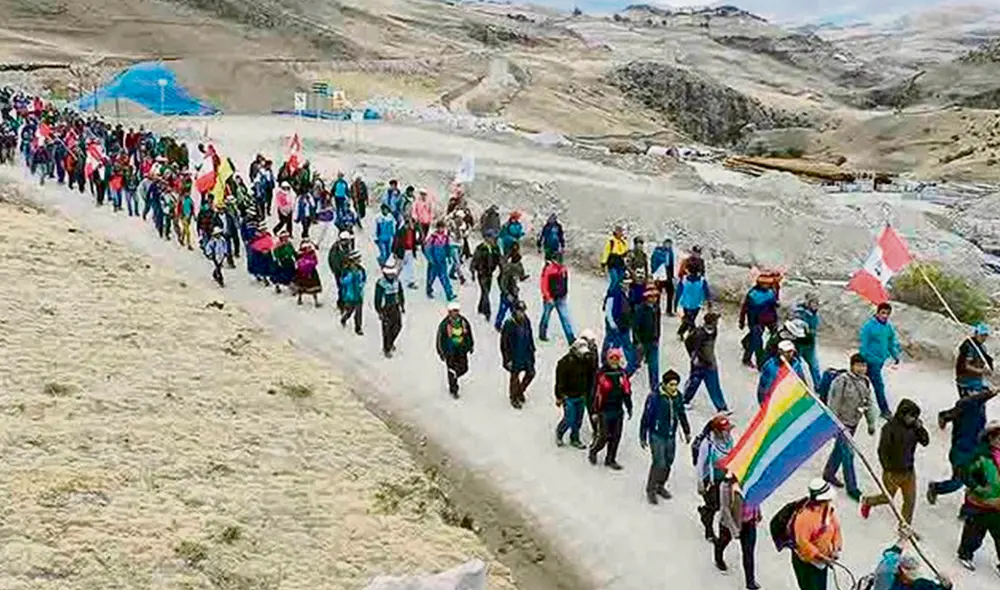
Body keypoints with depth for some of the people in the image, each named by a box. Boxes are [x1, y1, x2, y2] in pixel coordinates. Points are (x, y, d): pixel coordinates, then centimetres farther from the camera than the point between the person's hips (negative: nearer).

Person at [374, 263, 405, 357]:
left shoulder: (397, 281, -4)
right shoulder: (380, 283, -22)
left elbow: (401, 294, 11)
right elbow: (377, 299, -17)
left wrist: (402, 306, 14)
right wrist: (379, 312, -17)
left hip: (395, 307, 6)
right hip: (385, 309, -6)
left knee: (398, 326, 13)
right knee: (387, 329, 2)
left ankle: (390, 342, 39)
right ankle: (386, 349, 18)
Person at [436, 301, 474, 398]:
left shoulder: (464, 321, -4)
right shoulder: (444, 324, -15)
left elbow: (469, 334, 12)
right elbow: (440, 338, -8)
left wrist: (471, 346, 16)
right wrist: (441, 352, -6)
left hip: (462, 350, 4)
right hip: (450, 351, -4)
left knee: (463, 368, 9)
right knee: (452, 371, 2)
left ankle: (453, 377, 41)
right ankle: (453, 390, 20)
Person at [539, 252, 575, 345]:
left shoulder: (563, 270, 1)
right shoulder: (548, 270, -17)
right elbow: (544, 285, -17)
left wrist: (564, 294, 19)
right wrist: (548, 297, -22)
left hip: (561, 298, 4)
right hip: (550, 299, -4)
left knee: (565, 317, 0)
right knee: (546, 316, 14)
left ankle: (571, 338, 1)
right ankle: (542, 335, 34)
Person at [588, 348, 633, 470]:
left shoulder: (622, 374, 5)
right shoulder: (602, 374, -12)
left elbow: (627, 392, 13)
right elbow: (596, 392, -11)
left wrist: (629, 408, 14)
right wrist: (595, 411, -11)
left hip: (618, 410, 5)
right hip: (605, 410, -5)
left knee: (616, 437, 8)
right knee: (604, 436, -2)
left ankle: (610, 459, 20)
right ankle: (593, 451, 25)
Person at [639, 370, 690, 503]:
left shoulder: (677, 396, -2)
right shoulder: (654, 397, -19)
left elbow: (682, 415, 14)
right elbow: (646, 418, -12)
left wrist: (687, 432, 22)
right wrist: (642, 437, -8)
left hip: (671, 436, 6)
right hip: (657, 436, -6)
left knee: (668, 462, 13)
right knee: (659, 463, -10)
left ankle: (660, 486, 34)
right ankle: (651, 490, 8)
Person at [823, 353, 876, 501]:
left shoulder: (865, 381, 0)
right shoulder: (842, 381, -23)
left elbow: (868, 403, 11)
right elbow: (833, 404, -20)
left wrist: (871, 423, 13)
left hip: (853, 422, 8)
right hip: (841, 422, -8)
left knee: (840, 449, 22)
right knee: (848, 453, -4)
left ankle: (829, 474, 42)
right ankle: (852, 488, 6)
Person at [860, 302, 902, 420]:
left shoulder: (888, 327, 4)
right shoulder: (869, 326, -17)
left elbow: (892, 342, 15)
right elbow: (863, 344, -15)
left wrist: (895, 356, 9)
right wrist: (866, 358, -17)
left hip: (881, 359, 6)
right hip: (871, 360, -6)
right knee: (879, 385, -5)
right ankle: (885, 410, 1)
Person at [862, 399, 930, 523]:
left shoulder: (914, 427, -1)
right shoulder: (890, 428, -19)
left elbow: (925, 442, -1)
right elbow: (882, 450, -17)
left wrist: (920, 428, -15)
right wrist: (887, 470, -18)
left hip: (909, 471, 5)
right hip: (893, 472, -5)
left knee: (910, 500, 7)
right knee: (888, 498, 12)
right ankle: (868, 501, 42)